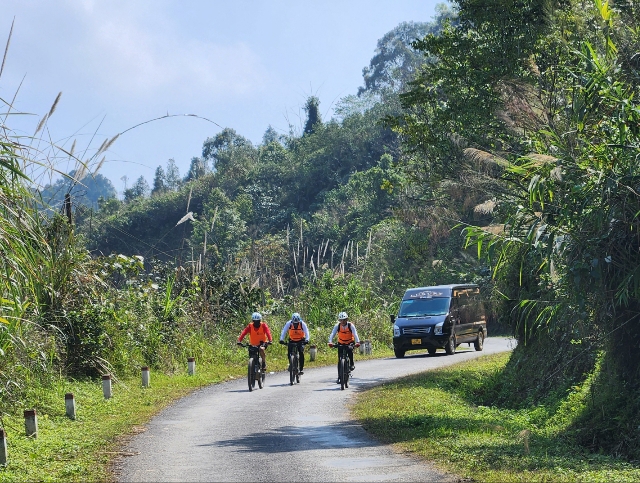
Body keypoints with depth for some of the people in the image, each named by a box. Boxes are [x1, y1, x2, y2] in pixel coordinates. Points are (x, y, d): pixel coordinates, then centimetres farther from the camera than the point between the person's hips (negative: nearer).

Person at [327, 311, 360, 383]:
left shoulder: (350, 325, -19)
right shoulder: (337, 326, -15)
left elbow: (355, 334, -31)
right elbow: (332, 334, -27)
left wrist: (357, 342, -49)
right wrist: (330, 342, -45)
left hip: (350, 343, -2)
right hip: (341, 343, 2)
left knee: (350, 349, -36)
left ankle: (352, 364, -15)